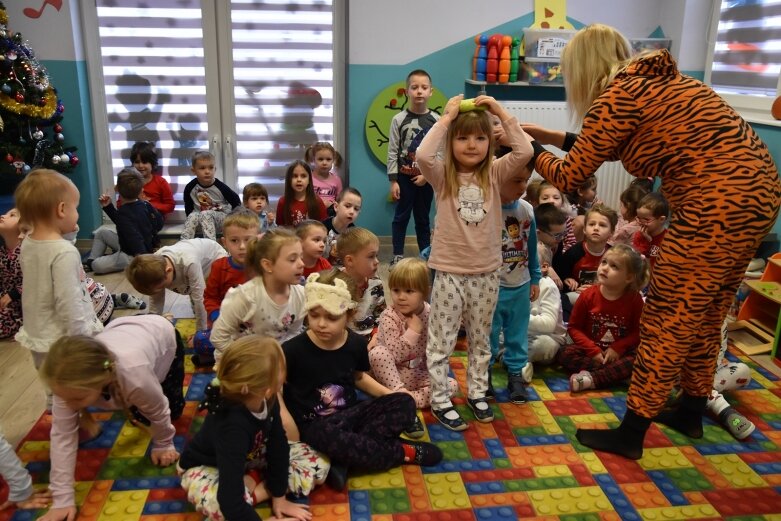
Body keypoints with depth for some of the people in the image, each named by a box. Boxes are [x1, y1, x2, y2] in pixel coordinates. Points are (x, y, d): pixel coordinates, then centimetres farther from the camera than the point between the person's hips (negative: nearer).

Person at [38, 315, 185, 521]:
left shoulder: (134, 376, -49)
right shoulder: (70, 380, -36)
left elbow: (158, 412, -28)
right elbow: (62, 434, -29)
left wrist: (163, 445, -10)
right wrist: (63, 498, -27)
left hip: (163, 334, -3)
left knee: (172, 411, 9)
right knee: (140, 416, 12)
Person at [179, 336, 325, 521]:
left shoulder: (267, 400, -23)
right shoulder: (232, 424, -41)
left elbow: (278, 445, -12)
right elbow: (231, 501, -43)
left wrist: (279, 496, -10)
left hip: (249, 458, 7)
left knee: (317, 465, -7)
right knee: (216, 502, -44)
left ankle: (253, 490, -12)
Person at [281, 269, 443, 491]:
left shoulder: (356, 343, -3)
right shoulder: (293, 350, -17)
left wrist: (391, 395, 5)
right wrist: (290, 430, -19)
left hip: (350, 414, 5)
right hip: (314, 425, -5)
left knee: (405, 404, -12)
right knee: (329, 438, -39)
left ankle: (343, 461, -23)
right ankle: (402, 452, -15)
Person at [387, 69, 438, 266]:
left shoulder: (437, 120, -2)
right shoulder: (399, 119, -5)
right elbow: (392, 153, -5)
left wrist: (427, 175, -10)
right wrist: (393, 181, -8)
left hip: (426, 178, 1)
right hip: (404, 176, -1)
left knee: (423, 218, 12)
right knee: (401, 217, 5)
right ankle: (398, 256, 16)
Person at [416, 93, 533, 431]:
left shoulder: (494, 174, 0)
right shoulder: (442, 175, -6)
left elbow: (525, 152, -15)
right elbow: (423, 155, -27)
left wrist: (502, 113, -12)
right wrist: (446, 117, -18)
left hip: (487, 273, 3)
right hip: (450, 272, -3)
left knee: (480, 338, 18)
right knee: (442, 341, 7)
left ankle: (476, 392, 34)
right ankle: (440, 400, 20)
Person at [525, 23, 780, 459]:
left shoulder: (617, 94, -10)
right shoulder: (651, 80, 16)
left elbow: (568, 177, -4)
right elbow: (611, 147, 28)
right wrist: (554, 137, 26)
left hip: (719, 202, -10)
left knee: (668, 320, 0)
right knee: (705, 314, 20)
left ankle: (630, 435, 13)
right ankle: (691, 413, 36)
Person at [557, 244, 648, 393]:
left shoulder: (635, 299, -10)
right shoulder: (589, 295, -9)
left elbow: (637, 332, -4)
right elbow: (574, 327, -5)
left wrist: (617, 349, -18)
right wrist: (593, 351, -15)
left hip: (618, 352, -1)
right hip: (591, 350, 1)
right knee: (564, 354, -25)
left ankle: (592, 379, -33)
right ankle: (613, 372, -25)